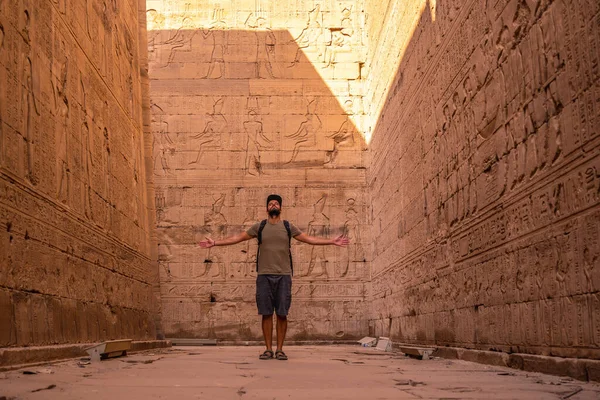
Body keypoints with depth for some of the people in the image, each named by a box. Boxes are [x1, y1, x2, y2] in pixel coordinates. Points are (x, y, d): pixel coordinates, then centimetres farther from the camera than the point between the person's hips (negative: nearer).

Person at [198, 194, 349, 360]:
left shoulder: (288, 226, 9)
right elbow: (237, 237, 10)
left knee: (282, 313, 1)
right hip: (264, 275, 0)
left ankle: (280, 349, 9)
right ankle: (268, 349, 10)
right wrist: (215, 243, 4)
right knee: (266, 313, 1)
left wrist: (332, 241, 6)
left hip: (284, 275, 0)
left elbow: (309, 239, 11)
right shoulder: (259, 226, 8)